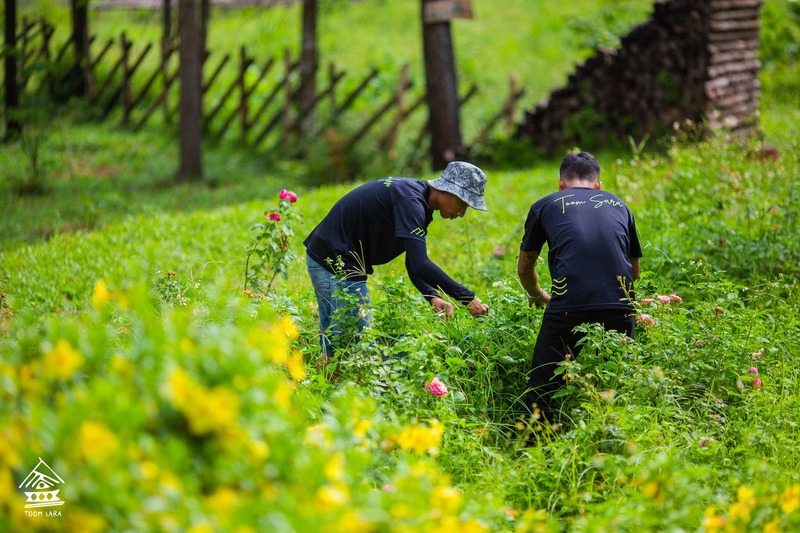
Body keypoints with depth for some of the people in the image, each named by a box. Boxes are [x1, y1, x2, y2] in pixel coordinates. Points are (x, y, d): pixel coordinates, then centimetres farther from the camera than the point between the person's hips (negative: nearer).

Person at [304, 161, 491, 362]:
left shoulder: (418, 198, 8)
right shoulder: (410, 202, -23)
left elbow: (414, 264, 12)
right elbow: (420, 265, -32)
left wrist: (433, 297, -5)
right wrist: (468, 298, -28)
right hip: (335, 264, -10)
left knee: (334, 350, 13)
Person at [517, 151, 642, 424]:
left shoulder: (545, 205, 19)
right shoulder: (618, 205, 24)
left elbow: (524, 269, 30)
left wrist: (537, 296, 50)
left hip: (568, 308, -2)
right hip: (619, 307, 2)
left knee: (541, 399, 5)